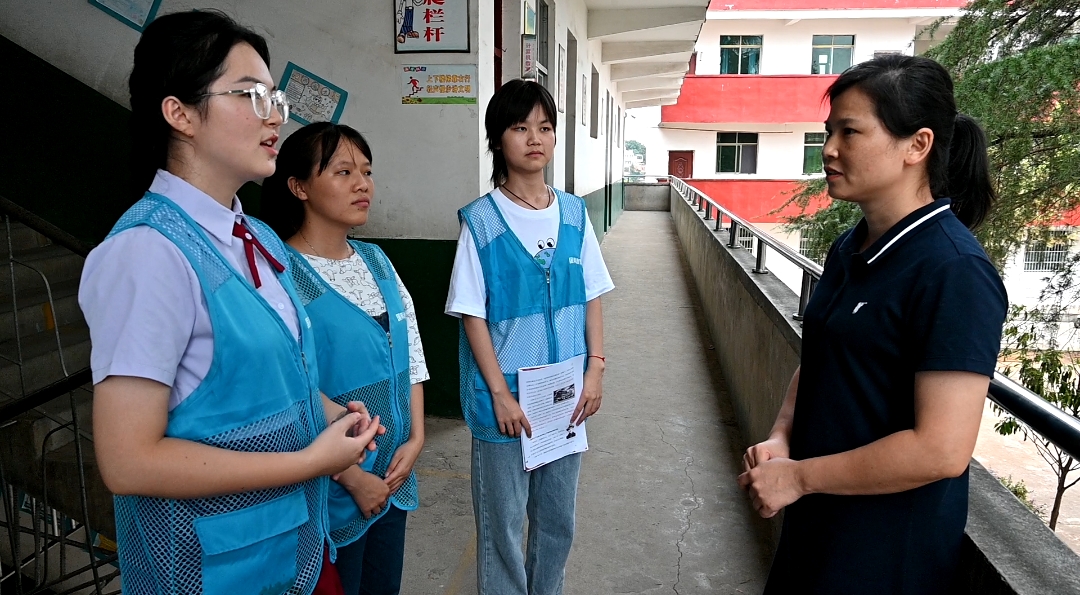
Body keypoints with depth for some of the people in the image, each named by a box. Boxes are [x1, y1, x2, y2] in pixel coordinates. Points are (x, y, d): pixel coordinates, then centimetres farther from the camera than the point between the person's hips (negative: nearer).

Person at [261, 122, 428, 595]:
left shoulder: (376, 261, 5)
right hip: (332, 494, -6)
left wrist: (416, 437, -1)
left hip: (394, 478, 7)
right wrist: (352, 478, -15)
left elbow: (411, 352, 8)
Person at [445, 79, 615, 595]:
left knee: (558, 521, 19)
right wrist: (500, 394, -13)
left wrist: (596, 368, -2)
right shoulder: (480, 221, -10)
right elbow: (472, 314, -10)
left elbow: (592, 295, 6)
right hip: (505, 398, -4)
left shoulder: (574, 213, 2)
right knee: (502, 524, 11)